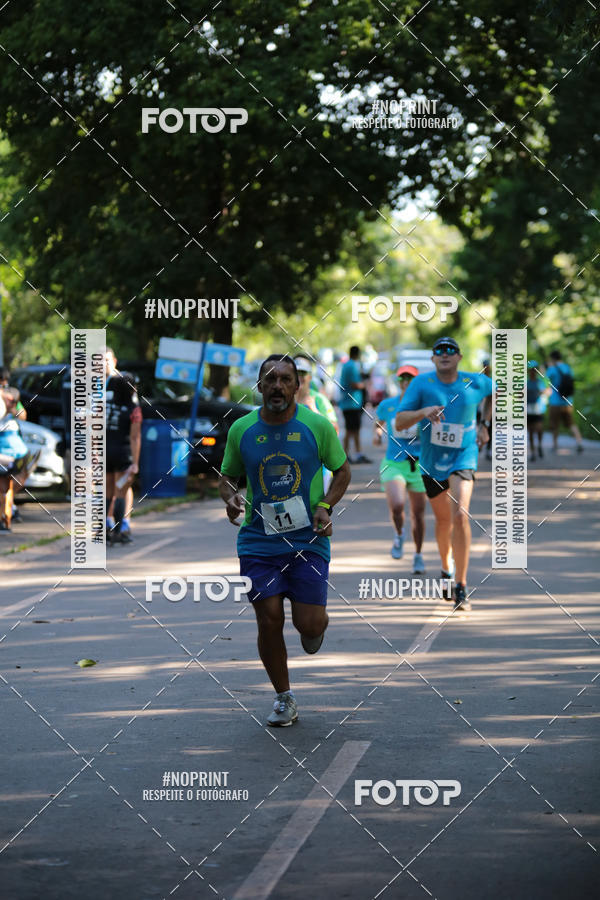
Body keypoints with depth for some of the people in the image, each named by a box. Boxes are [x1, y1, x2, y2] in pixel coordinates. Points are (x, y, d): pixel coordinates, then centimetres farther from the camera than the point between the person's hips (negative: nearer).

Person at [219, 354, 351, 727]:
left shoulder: (317, 425, -4)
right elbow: (228, 476, 14)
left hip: (308, 539, -1)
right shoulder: (241, 429, 1)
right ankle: (284, 698, 16)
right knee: (269, 622, -4)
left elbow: (342, 471, 8)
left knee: (308, 624, -7)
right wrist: (231, 496, -8)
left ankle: (318, 623, 33)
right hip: (259, 540, 1)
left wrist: (325, 506, -8)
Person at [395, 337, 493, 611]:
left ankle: (461, 587, -18)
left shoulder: (476, 382, -6)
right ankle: (446, 570, 45)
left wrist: (484, 424, 11)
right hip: (432, 462, 2)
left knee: (460, 515, -21)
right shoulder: (422, 383, -10)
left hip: (463, 457, -2)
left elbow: (494, 391, 19)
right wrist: (424, 412, -33)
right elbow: (399, 422, -15)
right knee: (443, 518, 17)